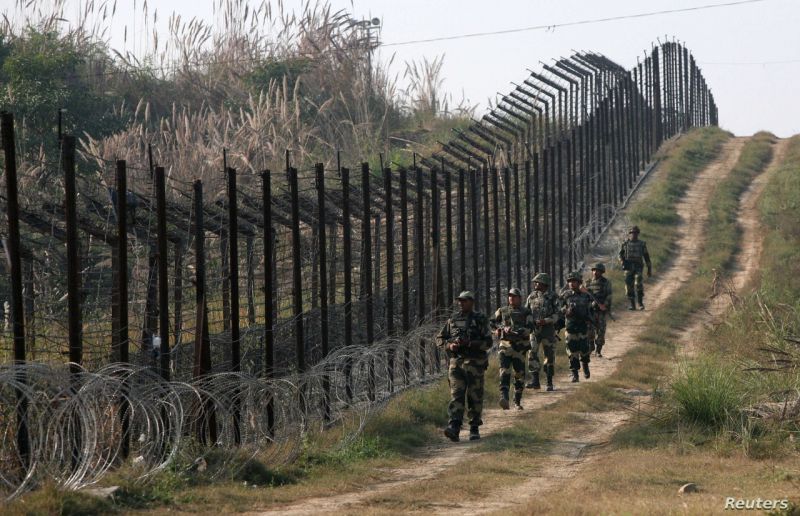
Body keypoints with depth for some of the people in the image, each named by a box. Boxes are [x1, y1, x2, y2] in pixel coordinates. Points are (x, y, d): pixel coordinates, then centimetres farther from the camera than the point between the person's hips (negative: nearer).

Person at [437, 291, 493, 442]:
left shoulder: (480, 320, 2)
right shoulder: (453, 320, 11)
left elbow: (488, 342, -5)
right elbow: (440, 339, 15)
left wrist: (470, 343, -18)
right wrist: (450, 345, -6)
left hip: (474, 363, -2)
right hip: (456, 362, 2)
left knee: (474, 397, 3)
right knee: (456, 395, -11)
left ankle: (474, 428, 17)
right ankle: (454, 428, -22)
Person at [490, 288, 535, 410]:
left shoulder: (526, 312, 6)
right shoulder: (502, 311, 12)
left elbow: (530, 328, -5)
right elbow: (491, 323, 18)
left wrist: (519, 331, -21)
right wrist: (502, 328, 0)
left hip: (520, 346, 0)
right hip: (505, 345, 0)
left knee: (520, 374, 6)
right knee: (505, 372, -17)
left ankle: (517, 402, 17)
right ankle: (504, 398, -29)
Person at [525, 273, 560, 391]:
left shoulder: (552, 297, -3)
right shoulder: (532, 297, 8)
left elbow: (557, 315, -6)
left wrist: (545, 321, -20)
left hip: (548, 329, -3)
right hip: (534, 329, 3)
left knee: (550, 356, 2)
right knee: (532, 354, -7)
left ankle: (549, 382, 10)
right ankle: (535, 381, -4)